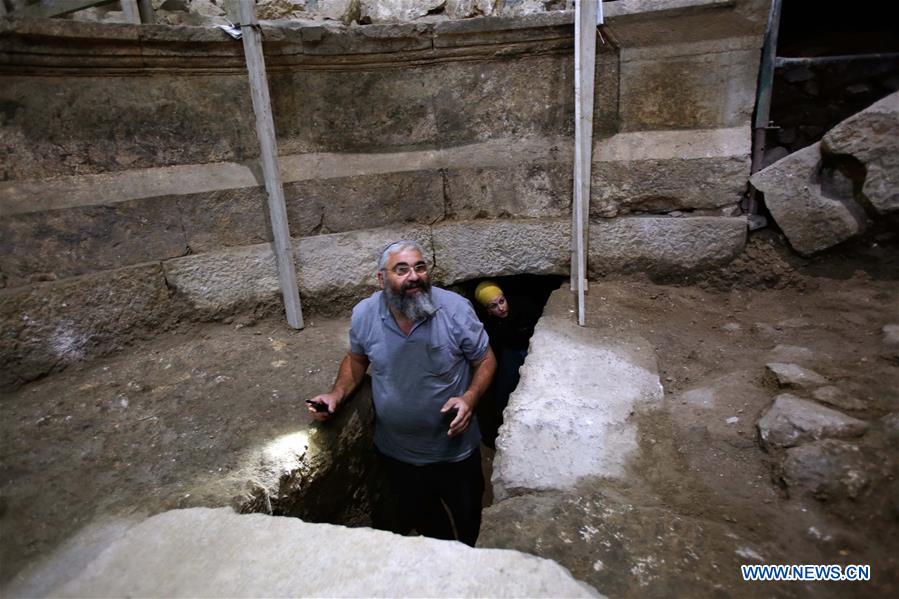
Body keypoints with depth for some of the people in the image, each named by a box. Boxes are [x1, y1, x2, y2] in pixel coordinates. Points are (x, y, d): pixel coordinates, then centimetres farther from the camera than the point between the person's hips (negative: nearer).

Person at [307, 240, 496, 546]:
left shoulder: (456, 309, -21)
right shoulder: (364, 314, -14)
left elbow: (485, 360, -10)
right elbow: (357, 359, 6)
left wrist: (469, 398, -26)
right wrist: (337, 395, -9)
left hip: (454, 449, -2)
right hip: (395, 452, 2)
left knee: (467, 523, 22)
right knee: (419, 521, 26)